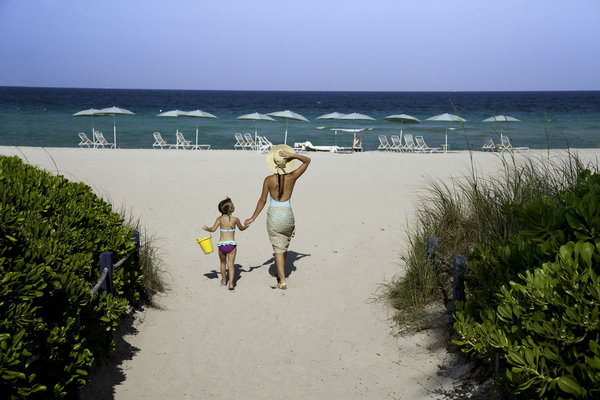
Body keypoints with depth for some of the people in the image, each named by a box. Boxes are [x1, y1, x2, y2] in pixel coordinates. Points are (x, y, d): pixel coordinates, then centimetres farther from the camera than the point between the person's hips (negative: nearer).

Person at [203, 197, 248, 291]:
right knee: (231, 264, 2)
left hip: (221, 245, 1)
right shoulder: (235, 219, -1)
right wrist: (246, 226, 38)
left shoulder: (220, 219, -2)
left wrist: (206, 228, 12)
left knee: (223, 263, 22)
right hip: (231, 245, -1)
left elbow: (213, 229, -9)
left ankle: (224, 281, 37)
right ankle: (231, 284, -7)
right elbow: (241, 228, 16)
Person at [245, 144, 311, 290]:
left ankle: (283, 281, -7)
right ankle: (281, 275, 34)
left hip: (273, 215, -2)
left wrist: (253, 218, 5)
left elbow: (262, 200, -4)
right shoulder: (292, 177, -5)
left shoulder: (268, 180, -8)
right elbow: (307, 160, 6)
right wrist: (292, 155, -8)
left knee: (278, 249, 1)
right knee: (284, 247, 21)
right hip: (288, 215, 2)